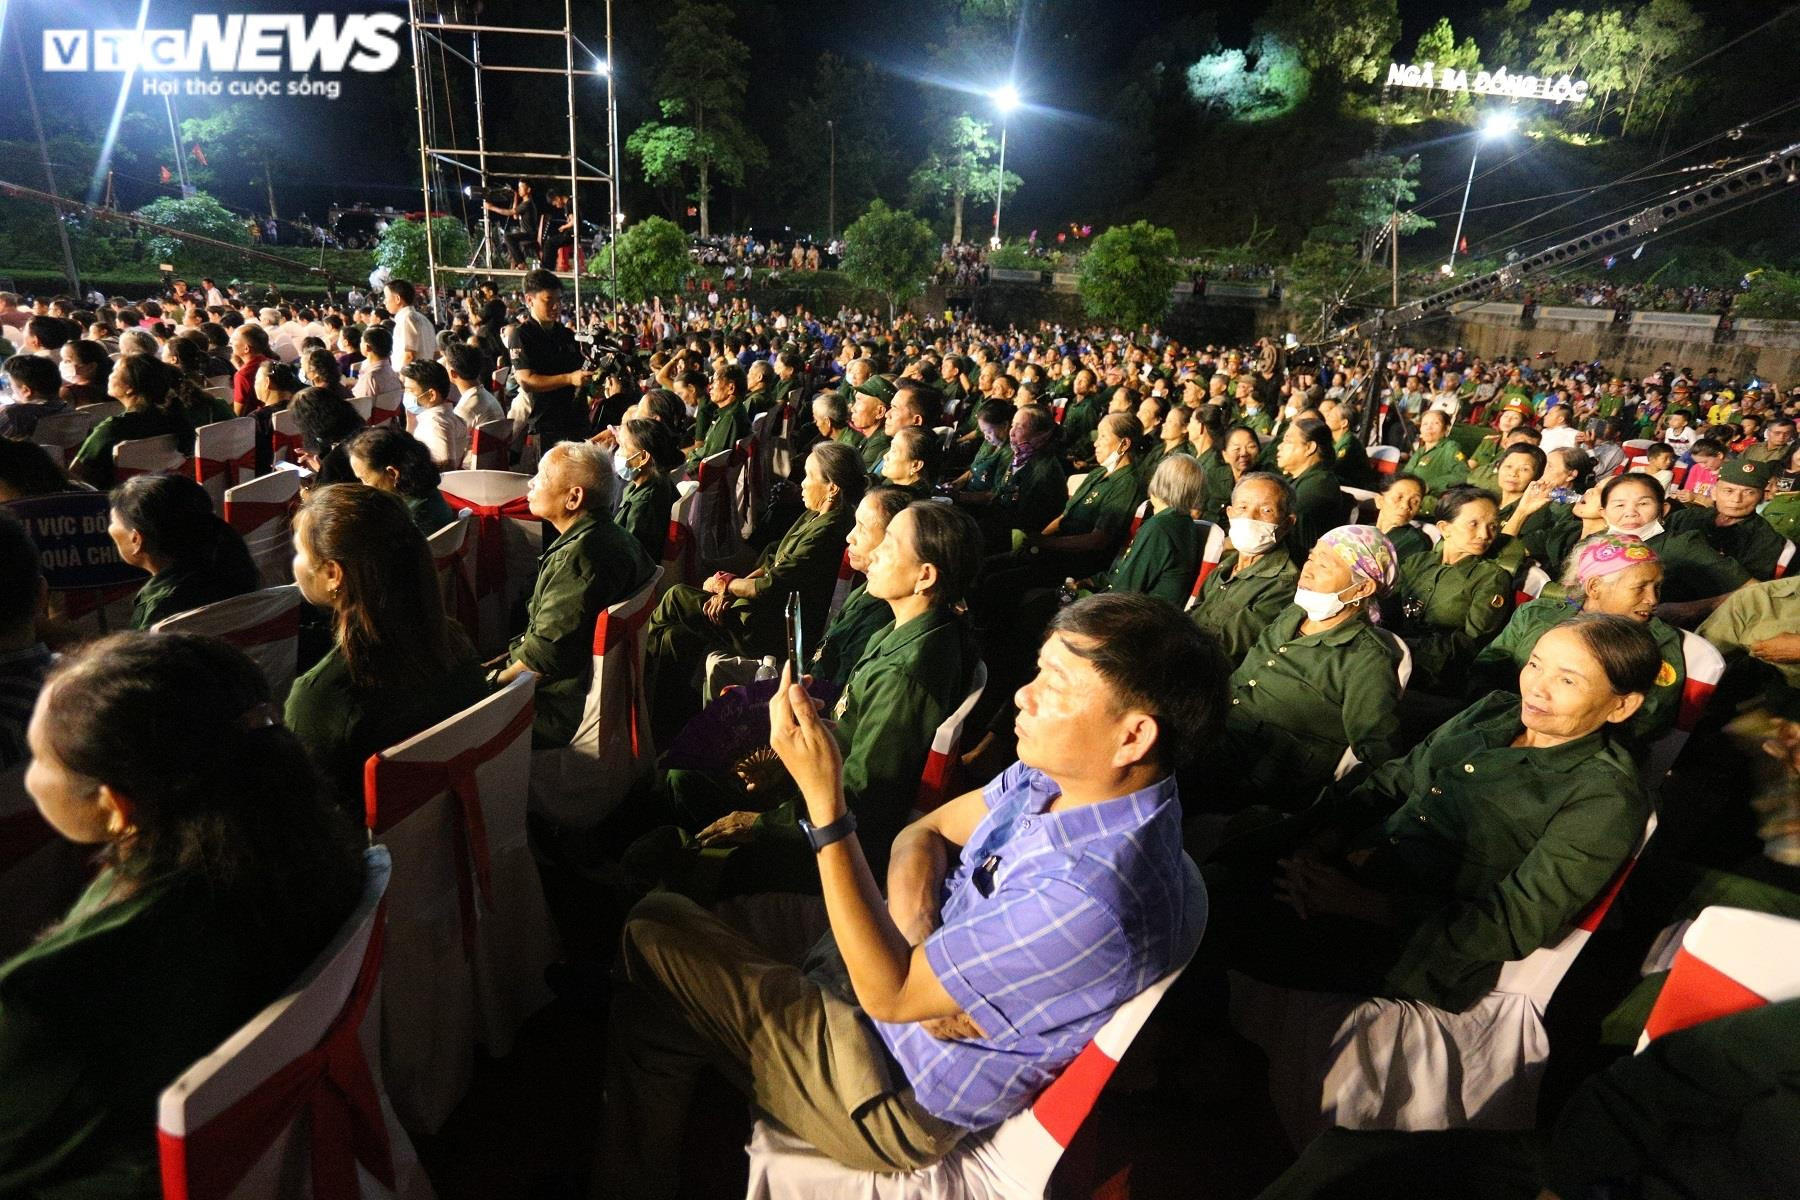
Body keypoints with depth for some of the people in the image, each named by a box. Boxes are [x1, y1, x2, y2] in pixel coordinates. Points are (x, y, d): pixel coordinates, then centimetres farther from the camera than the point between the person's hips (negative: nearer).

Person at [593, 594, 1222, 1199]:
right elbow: (922, 833, 3)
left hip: (902, 1093, -8)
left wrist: (821, 795, -32)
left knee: (651, 944, -5)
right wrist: (911, 910, -20)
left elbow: (888, 993, -28)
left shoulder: (1091, 899, -36)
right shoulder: (1061, 773, -10)